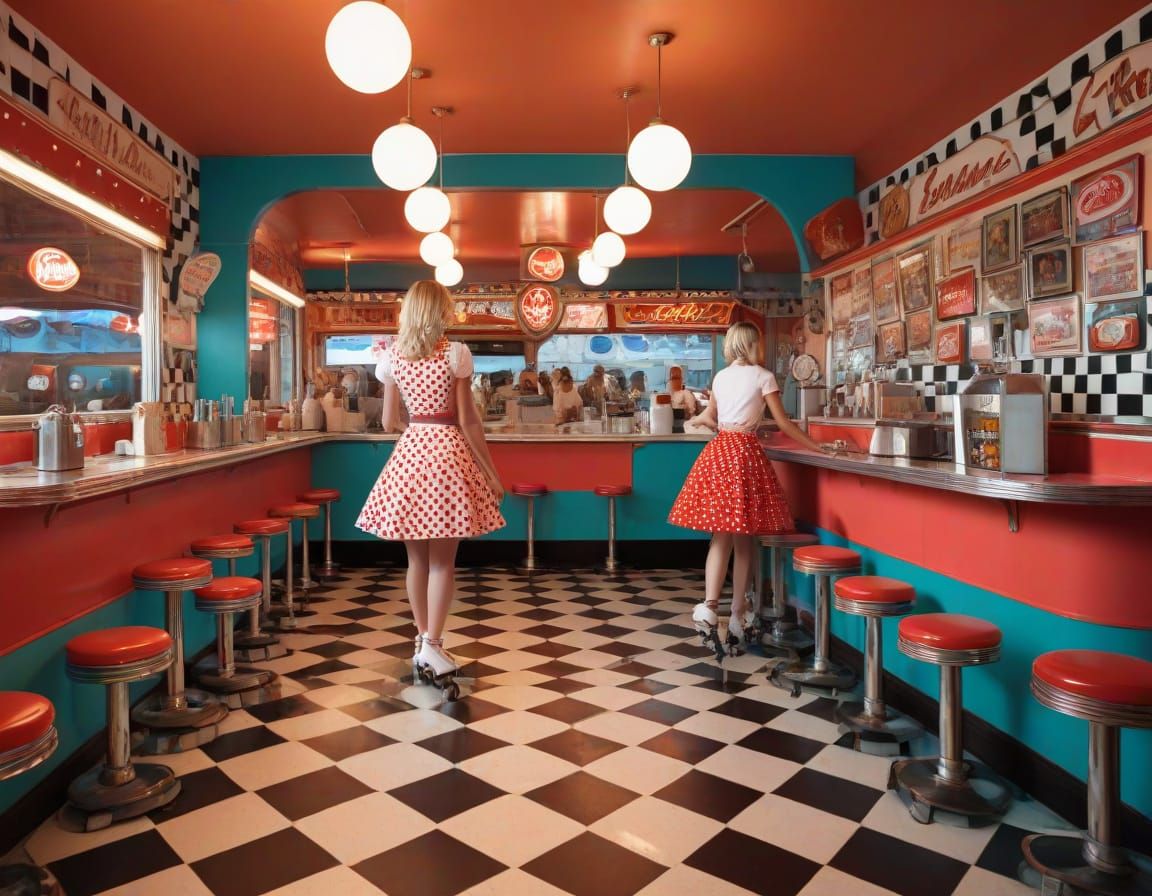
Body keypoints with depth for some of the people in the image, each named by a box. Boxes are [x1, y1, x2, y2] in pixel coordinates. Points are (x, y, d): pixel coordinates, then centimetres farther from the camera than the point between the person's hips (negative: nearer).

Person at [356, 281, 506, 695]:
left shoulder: (392, 357, 5)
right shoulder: (455, 353, -6)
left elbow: (388, 422, 10)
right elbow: (468, 421, -7)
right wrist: (491, 473, -1)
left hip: (409, 452, 4)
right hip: (447, 452, -4)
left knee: (417, 557, 12)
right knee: (443, 559, 3)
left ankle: (422, 644, 22)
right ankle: (431, 645, -1)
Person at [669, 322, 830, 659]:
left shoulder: (720, 377, 14)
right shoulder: (763, 377, 0)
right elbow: (782, 422, -2)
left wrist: (697, 420, 52)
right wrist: (816, 447, 4)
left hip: (719, 451, 4)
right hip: (745, 453, -4)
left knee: (720, 536, 3)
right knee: (744, 539, 4)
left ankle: (709, 605, -14)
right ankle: (738, 614, 10)